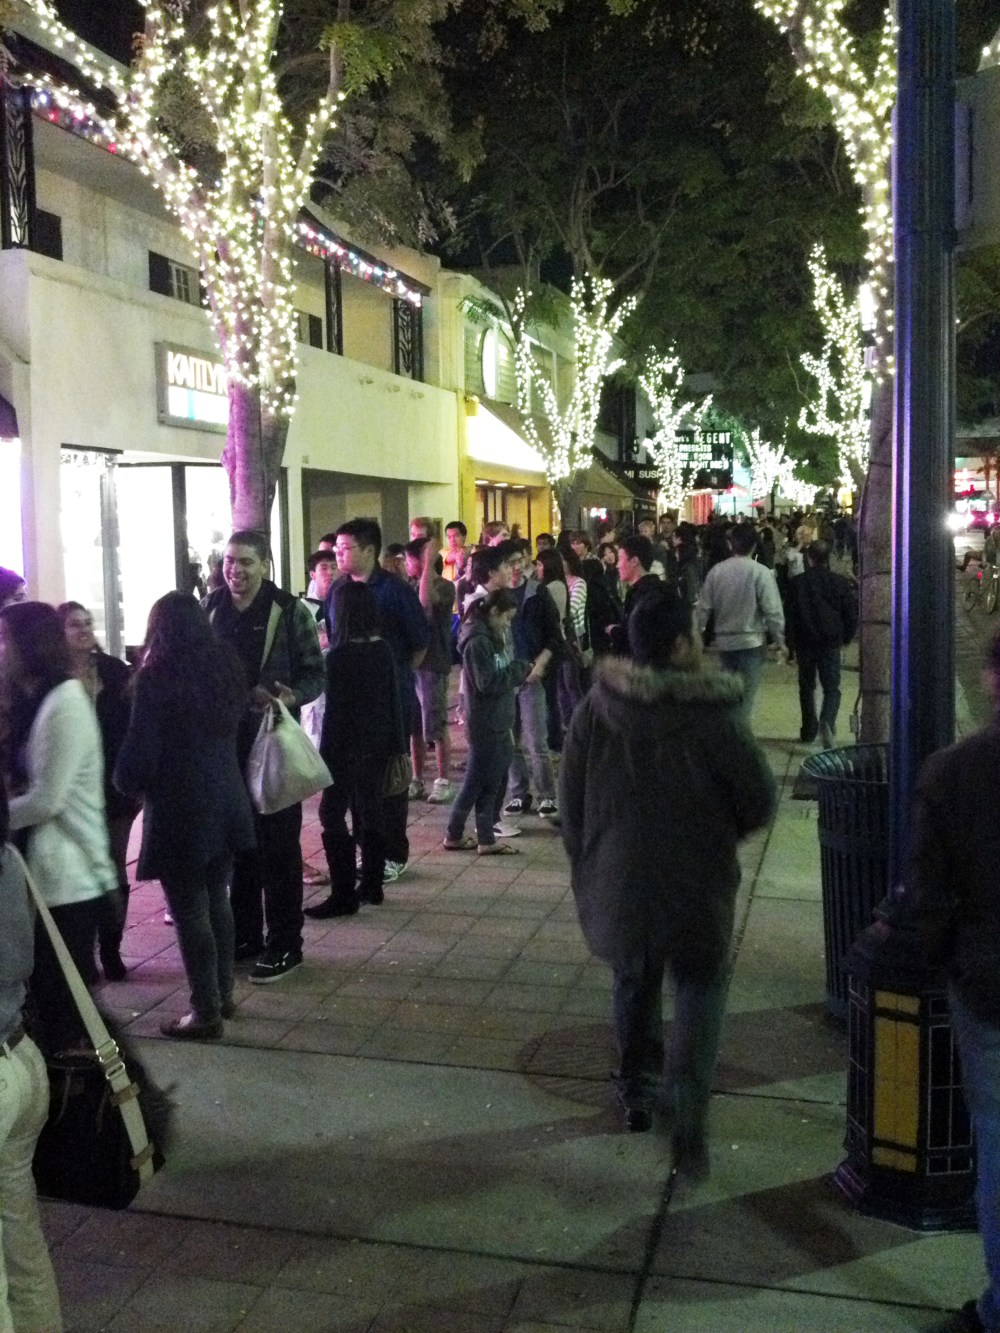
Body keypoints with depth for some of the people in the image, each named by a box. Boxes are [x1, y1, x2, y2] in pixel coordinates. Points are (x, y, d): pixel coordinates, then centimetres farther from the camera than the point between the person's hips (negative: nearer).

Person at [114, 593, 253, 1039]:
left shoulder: (157, 678, -14)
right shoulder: (226, 664, 6)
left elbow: (140, 751, -14)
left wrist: (127, 783, 5)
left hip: (180, 809, -7)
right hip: (227, 801, 7)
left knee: (189, 911, 2)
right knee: (217, 901, 18)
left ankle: (206, 1013, 8)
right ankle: (223, 995, 29)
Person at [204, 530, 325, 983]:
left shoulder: (290, 611, -6)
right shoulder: (210, 610, 6)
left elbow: (315, 673, -5)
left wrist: (292, 697, -24)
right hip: (225, 740, 4)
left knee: (278, 843, 1)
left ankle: (284, 943, 12)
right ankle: (244, 934, 26)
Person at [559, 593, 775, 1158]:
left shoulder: (596, 708, -7)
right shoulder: (714, 718, -18)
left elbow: (572, 799, 2)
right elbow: (760, 801, -9)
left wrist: (586, 865, 15)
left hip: (617, 883, 4)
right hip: (696, 884, -3)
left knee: (634, 983, 23)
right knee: (701, 986, 12)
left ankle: (637, 1093, 37)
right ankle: (688, 1118, -2)